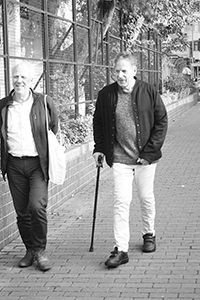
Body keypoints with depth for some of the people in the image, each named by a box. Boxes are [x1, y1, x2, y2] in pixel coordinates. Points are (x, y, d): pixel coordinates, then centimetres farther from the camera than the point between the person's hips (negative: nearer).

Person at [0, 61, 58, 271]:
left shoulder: (44, 103, -1)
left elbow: (54, 130, 10)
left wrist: (48, 155, 7)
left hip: (38, 163, -3)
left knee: (37, 206, -15)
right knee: (22, 212, 7)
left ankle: (40, 250, 2)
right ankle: (30, 250, 23)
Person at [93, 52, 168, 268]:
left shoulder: (149, 92, -6)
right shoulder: (105, 95, -1)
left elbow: (161, 121, -2)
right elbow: (98, 123, 13)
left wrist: (150, 150, -8)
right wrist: (99, 148, 4)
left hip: (146, 157, 0)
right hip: (119, 158, 0)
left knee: (146, 198, 13)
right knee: (121, 201, -6)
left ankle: (149, 234, 36)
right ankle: (121, 249, -5)